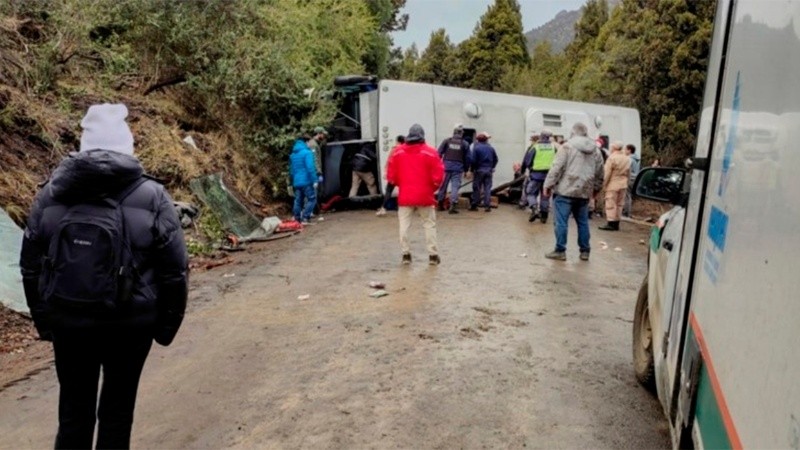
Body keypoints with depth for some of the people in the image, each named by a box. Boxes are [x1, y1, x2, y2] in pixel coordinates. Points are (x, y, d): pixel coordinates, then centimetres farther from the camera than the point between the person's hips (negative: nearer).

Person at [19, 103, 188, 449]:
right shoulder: (152, 197, -7)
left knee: (74, 408, 17)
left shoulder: (50, 195, 3)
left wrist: (43, 320, 17)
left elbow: (30, 267, 8)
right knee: (117, 408, 13)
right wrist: (167, 323, 3)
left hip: (67, 321, 3)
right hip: (130, 322, -2)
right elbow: (174, 270, -8)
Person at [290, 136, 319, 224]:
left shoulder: (292, 155, 16)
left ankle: (297, 219, 12)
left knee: (298, 201, 11)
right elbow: (310, 168, -17)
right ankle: (305, 218, -9)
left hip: (296, 182, 7)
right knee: (311, 199, -1)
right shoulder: (307, 152, -8)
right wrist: (314, 180, -16)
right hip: (307, 181, -7)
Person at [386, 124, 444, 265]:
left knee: (404, 225, 9)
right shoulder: (430, 152, -5)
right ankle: (433, 255, 9)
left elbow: (391, 175, 4)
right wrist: (433, 188, 10)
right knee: (429, 225, 8)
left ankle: (406, 254, 9)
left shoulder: (398, 152, 2)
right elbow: (438, 175, -7)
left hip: (405, 196, 2)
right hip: (425, 196, -1)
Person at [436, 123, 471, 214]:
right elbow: (467, 158, 7)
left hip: (446, 167, 1)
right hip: (458, 169, -1)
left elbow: (439, 153, 0)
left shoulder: (446, 141, 3)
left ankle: (440, 204, 21)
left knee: (443, 186, 11)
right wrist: (465, 169, 16)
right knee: (455, 186, -1)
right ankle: (453, 205, -12)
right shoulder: (465, 144, 4)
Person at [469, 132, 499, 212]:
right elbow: (495, 159, 6)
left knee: (476, 188, 3)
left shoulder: (476, 148, -9)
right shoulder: (491, 148, 3)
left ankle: (474, 205, 6)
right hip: (489, 171, 3)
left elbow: (473, 160, -12)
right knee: (487, 188, 4)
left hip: (479, 170, -3)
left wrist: (472, 170, -2)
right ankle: (487, 206, 1)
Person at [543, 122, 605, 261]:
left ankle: (560, 251, 0)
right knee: (583, 221, 13)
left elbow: (557, 167, -10)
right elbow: (599, 172, 17)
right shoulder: (595, 149, 12)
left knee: (561, 221, -1)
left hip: (566, 190, -6)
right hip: (584, 192, 6)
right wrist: (596, 188, 29)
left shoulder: (568, 146, -5)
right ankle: (585, 251, 17)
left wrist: (548, 184, -5)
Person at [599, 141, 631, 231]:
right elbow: (628, 173, 14)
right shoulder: (627, 158, 10)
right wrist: (626, 181, 21)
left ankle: (611, 223, -6)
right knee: (619, 204, 11)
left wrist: (604, 184, -8)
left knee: (610, 204, -4)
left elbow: (607, 173, -15)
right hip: (623, 185, 7)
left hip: (613, 184, -7)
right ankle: (616, 223, 14)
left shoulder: (612, 157, -13)